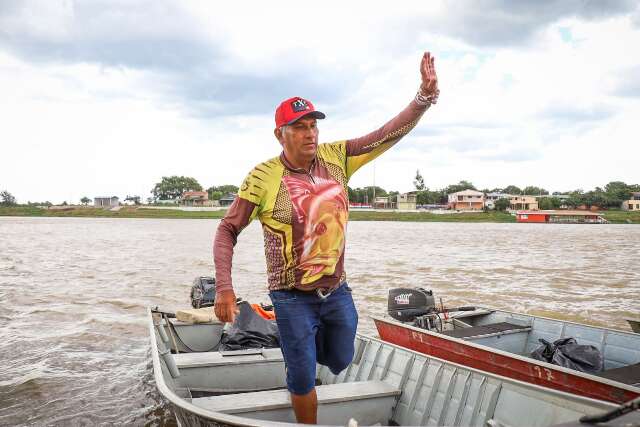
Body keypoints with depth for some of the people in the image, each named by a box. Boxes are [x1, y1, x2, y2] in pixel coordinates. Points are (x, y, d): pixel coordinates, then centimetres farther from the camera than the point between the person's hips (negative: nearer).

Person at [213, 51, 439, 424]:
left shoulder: (336, 158, -5)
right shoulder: (264, 177, -16)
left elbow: (390, 134, -6)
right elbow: (227, 231, -10)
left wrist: (426, 94, -18)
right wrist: (224, 287, -19)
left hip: (338, 291, 5)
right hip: (293, 298, -4)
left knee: (340, 363, 23)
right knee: (303, 378, 6)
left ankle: (303, 349, 56)